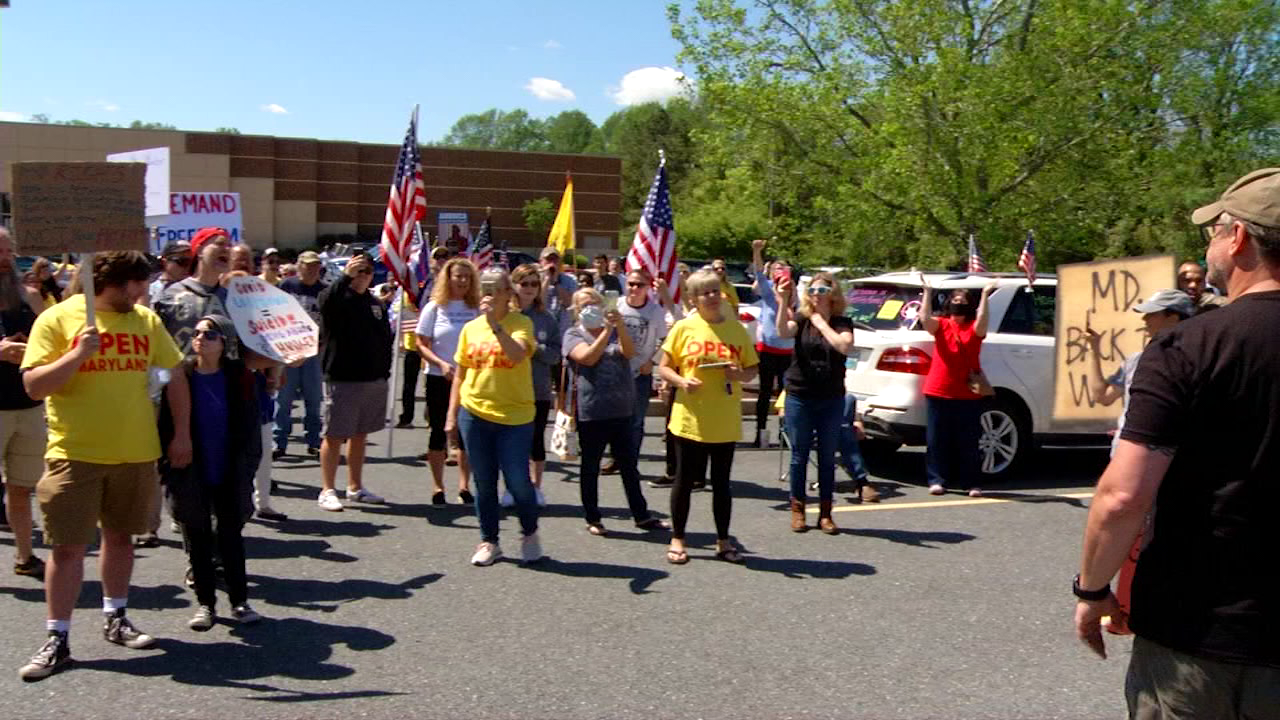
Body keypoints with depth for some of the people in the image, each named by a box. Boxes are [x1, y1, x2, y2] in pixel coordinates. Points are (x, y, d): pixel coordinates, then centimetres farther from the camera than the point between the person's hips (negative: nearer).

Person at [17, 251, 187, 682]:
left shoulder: (145, 320, 5)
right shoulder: (57, 319, -6)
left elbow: (175, 376, 11)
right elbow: (33, 387, -9)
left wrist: (182, 434, 7)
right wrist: (77, 354, -23)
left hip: (136, 453, 4)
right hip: (75, 454, -3)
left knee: (120, 535, 15)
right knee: (67, 546, -1)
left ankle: (115, 618, 30)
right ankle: (57, 641, 8)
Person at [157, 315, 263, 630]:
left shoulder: (239, 377, -5)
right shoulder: (179, 377, -6)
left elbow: (250, 427, -1)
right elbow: (165, 424, -3)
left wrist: (247, 467, -4)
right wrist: (167, 468, -7)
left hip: (229, 475, 0)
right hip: (191, 476, 0)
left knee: (231, 537, 9)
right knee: (197, 540, 10)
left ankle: (239, 600, 18)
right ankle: (205, 603, 21)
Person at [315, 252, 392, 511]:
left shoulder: (376, 303, 13)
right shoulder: (337, 297, -5)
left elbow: (386, 337, 17)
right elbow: (327, 303, -30)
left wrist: (384, 370, 10)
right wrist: (345, 276, -39)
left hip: (374, 380, 6)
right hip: (342, 380, -6)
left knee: (360, 435, 15)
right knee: (334, 436, 0)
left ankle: (355, 488, 25)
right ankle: (327, 490, 9)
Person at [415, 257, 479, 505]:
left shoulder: (477, 309, 4)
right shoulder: (434, 308, -1)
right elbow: (422, 345, -3)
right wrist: (442, 364, -17)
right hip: (439, 379, -2)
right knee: (439, 432, 5)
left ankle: (464, 486, 13)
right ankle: (437, 487, 15)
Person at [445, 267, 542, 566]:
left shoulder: (521, 323, -3)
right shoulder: (470, 328, 7)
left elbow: (518, 354, -24)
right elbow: (460, 374, 13)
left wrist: (495, 325, -27)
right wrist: (452, 414, 11)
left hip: (515, 415, -3)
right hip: (475, 414, 3)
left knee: (518, 481, -3)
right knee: (484, 483, 9)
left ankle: (530, 533, 23)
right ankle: (488, 542, 24)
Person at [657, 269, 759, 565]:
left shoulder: (736, 329, 5)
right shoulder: (684, 327, -2)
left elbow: (753, 369, 11)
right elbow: (664, 367, 1)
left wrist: (741, 374, -10)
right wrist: (681, 381, -18)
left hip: (726, 422, 2)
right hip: (690, 419, -2)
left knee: (721, 482, 11)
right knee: (685, 480, 6)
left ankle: (723, 541, 22)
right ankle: (677, 539, 19)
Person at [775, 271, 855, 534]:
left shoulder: (842, 323, 1)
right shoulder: (801, 320, 1)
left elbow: (845, 346, -20)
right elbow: (783, 331, -21)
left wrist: (821, 322, -13)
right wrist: (783, 302, -34)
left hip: (831, 400, 0)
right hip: (799, 398, 0)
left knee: (827, 457, 7)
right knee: (799, 455, 6)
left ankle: (825, 513, 15)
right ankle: (797, 510, 17)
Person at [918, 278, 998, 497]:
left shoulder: (974, 328, 4)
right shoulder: (941, 324, 5)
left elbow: (981, 322, -18)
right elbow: (925, 318, -14)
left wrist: (985, 295, -22)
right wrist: (927, 292, -18)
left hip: (968, 395, 0)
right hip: (938, 392, 0)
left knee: (968, 441, 4)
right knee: (937, 440, 4)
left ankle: (971, 483, 10)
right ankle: (937, 480, 12)